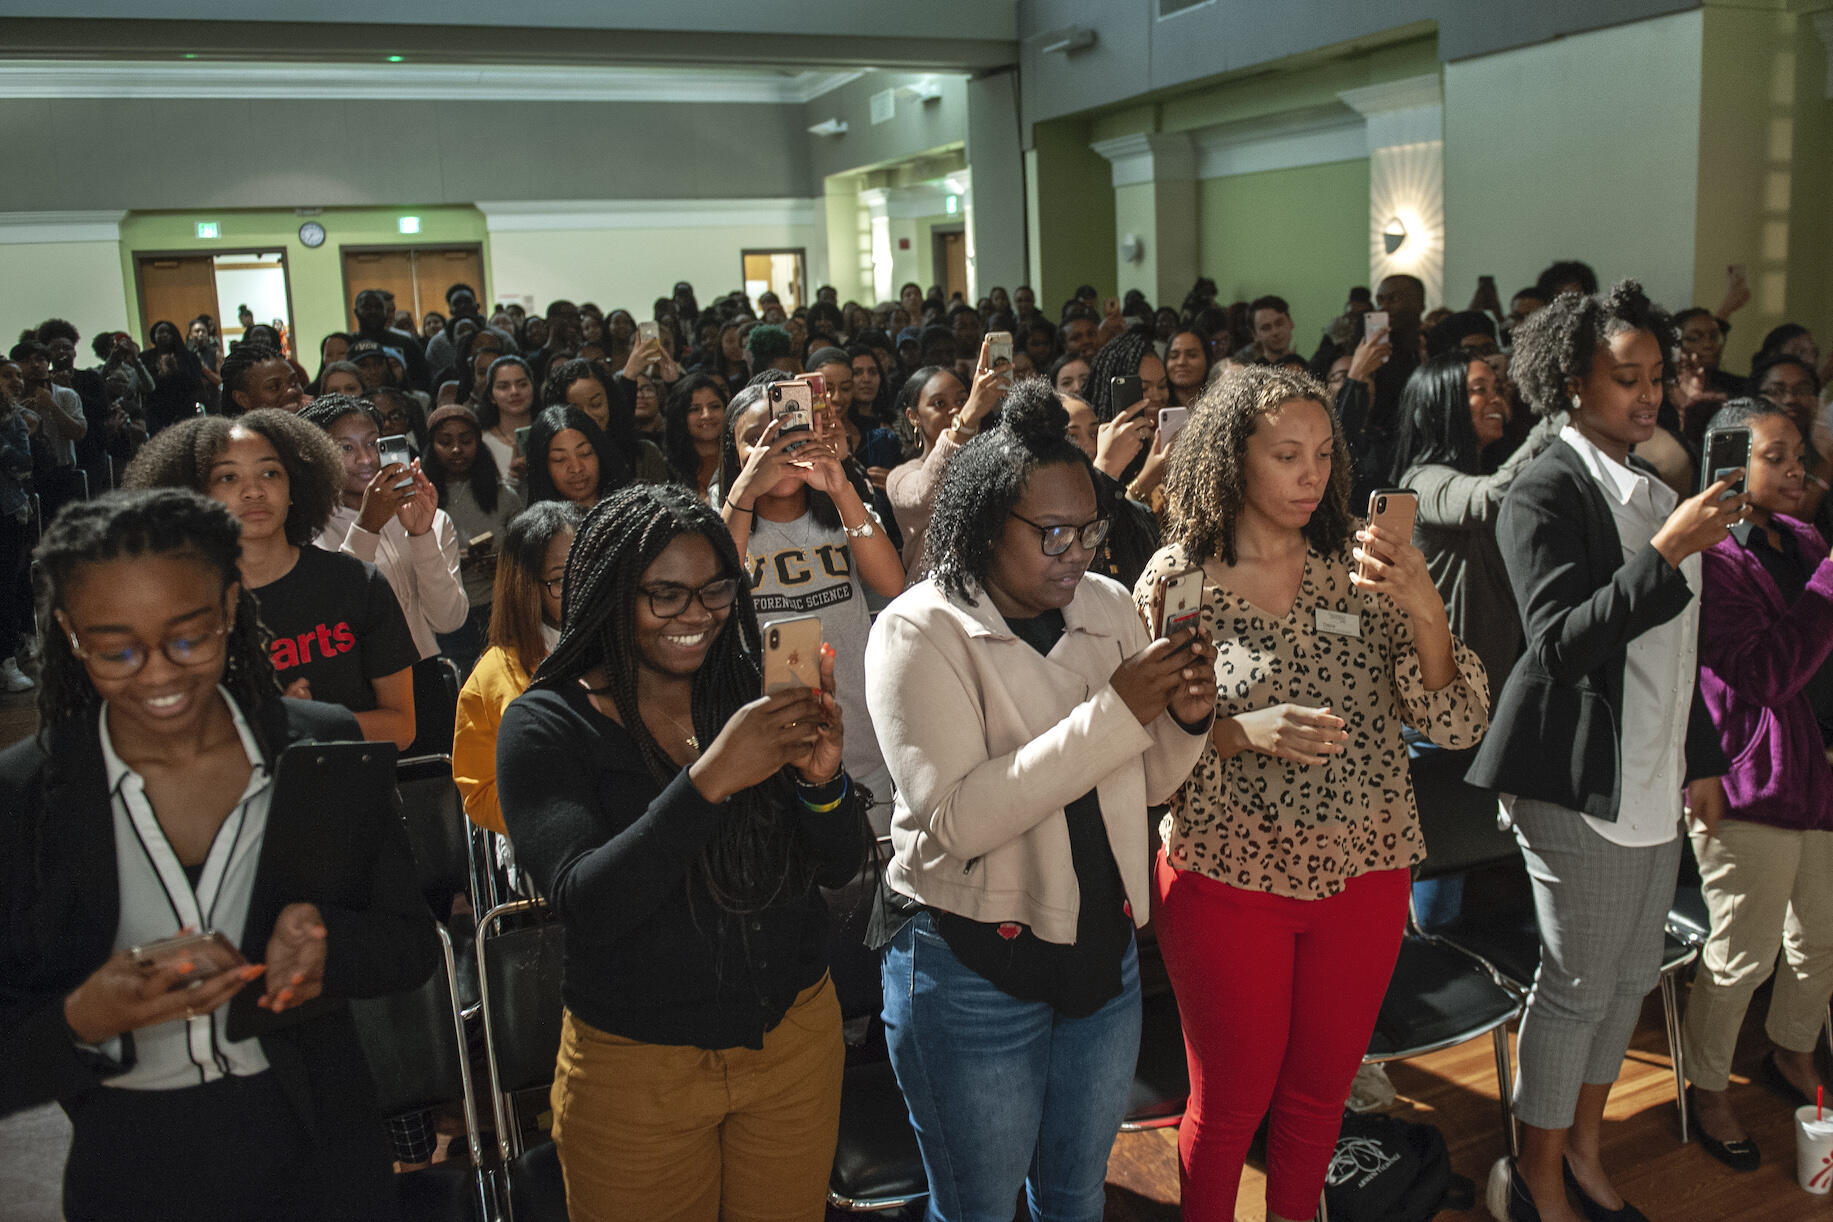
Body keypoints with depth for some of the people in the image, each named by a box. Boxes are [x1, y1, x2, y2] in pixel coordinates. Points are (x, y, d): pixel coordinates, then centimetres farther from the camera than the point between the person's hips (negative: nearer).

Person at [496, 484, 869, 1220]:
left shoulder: (752, 695, -3)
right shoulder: (545, 725, -12)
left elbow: (840, 868, -3)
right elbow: (588, 906, -24)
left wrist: (823, 779, -24)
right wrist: (709, 780, -35)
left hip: (795, 1037, 3)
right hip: (636, 1068, -3)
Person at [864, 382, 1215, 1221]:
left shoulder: (1108, 606, 2)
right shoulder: (920, 631, -16)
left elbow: (1146, 783, 8)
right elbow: (954, 818, -27)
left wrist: (1186, 718, -14)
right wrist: (1112, 712, -30)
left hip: (1104, 949, 6)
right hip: (971, 968, -5)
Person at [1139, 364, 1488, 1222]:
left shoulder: (1361, 564, -2)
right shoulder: (1176, 576, -8)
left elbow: (1458, 724, -7)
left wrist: (1425, 611, -23)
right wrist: (1242, 732, -24)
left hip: (1362, 873, 3)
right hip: (1226, 874, -2)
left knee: (1319, 1093, 19)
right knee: (1230, 1102, 13)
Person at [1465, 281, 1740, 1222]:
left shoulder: (1652, 489, 13)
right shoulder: (1546, 492, -12)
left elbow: (1672, 649, 19)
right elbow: (1560, 641, -23)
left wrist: (1701, 758, 20)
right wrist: (1665, 554, -28)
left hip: (1651, 779, 8)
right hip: (1581, 782, -8)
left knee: (1632, 973, 16)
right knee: (1578, 982, 2)